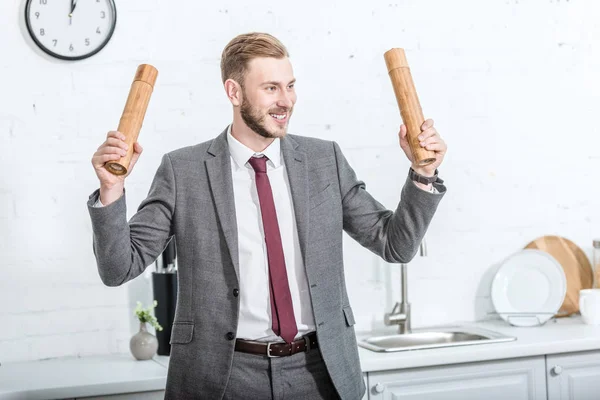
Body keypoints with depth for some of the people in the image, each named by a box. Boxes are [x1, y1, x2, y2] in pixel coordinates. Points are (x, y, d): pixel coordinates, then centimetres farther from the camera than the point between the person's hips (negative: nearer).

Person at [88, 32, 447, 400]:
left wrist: (423, 174, -7)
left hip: (320, 370, 2)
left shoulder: (324, 160, 3)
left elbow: (395, 244, 7)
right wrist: (111, 191, -18)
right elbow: (121, 267, -3)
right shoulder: (184, 171, -4)